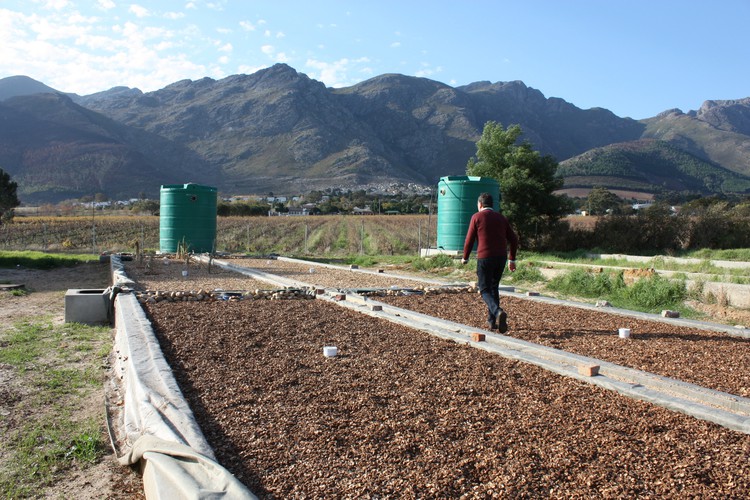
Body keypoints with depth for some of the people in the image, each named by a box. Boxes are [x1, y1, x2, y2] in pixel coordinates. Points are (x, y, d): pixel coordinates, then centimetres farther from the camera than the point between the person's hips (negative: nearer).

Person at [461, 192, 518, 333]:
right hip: (501, 258, 5)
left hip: (485, 258, -5)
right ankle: (492, 320, 20)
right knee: (494, 287, 20)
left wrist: (465, 258, 11)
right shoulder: (501, 218, 14)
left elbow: (469, 239, -3)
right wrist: (512, 259, 19)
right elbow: (513, 239, 12)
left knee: (485, 290, 1)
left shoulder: (477, 217, 0)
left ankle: (498, 312, -25)